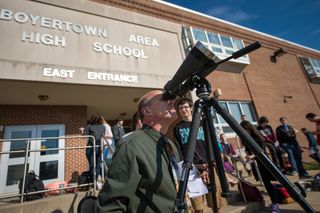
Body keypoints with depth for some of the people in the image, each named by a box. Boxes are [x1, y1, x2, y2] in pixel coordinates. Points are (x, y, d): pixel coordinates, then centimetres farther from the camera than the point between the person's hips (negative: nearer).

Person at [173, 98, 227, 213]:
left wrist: (208, 165, -7)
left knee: (217, 202, 4)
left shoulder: (202, 124, 13)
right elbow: (179, 150, 1)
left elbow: (210, 145, 6)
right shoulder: (177, 128, 8)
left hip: (207, 166, 2)